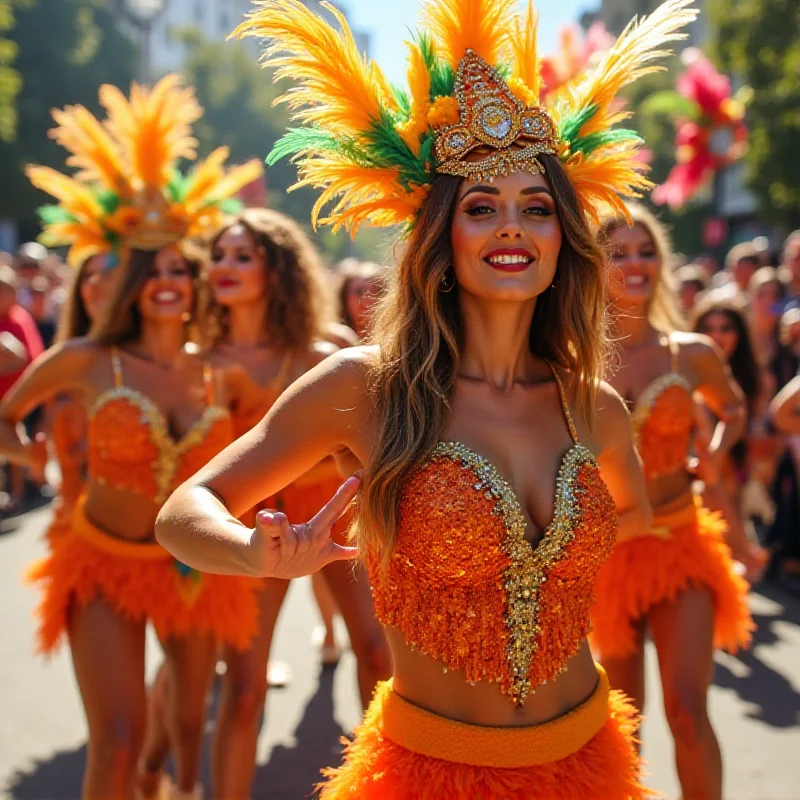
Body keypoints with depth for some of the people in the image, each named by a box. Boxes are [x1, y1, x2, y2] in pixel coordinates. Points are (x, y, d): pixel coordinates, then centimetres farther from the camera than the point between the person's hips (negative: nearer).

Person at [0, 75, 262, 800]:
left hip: (193, 567, 3)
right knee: (118, 741, -13)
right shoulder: (86, 361, -8)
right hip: (105, 566, -2)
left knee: (191, 716, 17)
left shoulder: (216, 373, -2)